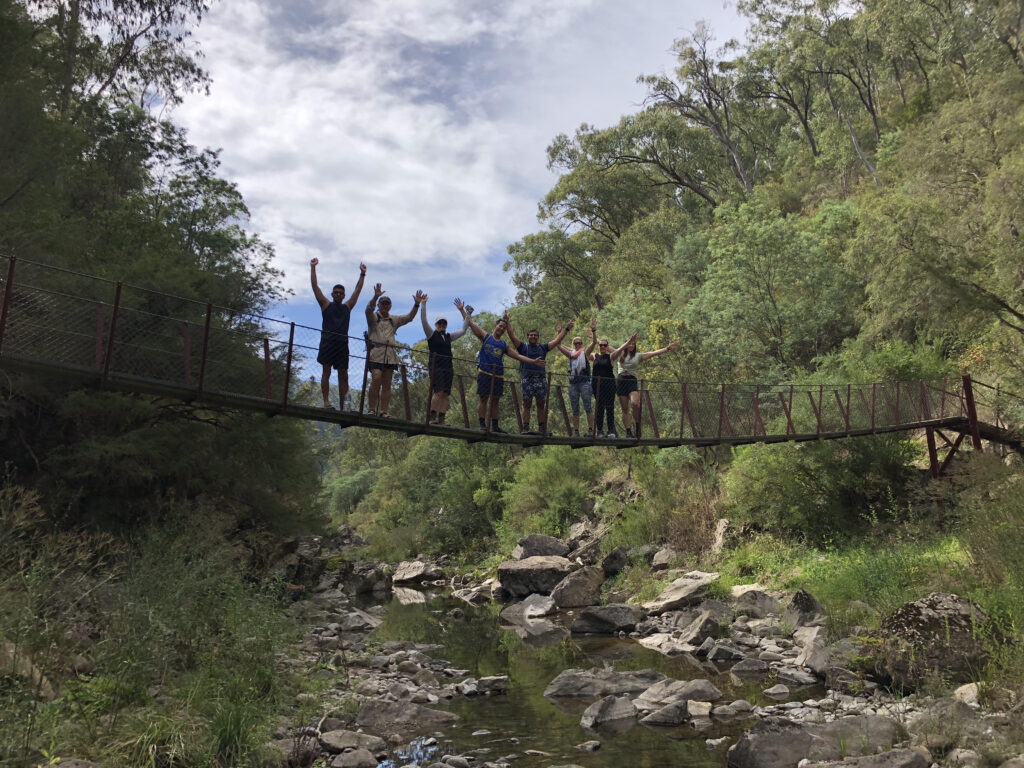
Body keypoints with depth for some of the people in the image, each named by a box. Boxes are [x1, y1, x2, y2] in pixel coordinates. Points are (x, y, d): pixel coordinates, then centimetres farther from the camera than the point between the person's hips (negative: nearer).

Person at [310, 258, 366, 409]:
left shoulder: (347, 307, 20)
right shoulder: (326, 304, 13)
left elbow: (358, 289, 23)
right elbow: (315, 286, 9)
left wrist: (362, 274, 23)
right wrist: (313, 268, 7)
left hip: (342, 342, 3)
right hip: (327, 341, -3)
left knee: (343, 374, -1)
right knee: (326, 370, -8)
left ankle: (342, 406, 0)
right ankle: (326, 402, -13)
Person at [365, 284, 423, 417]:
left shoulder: (394, 320, 22)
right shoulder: (373, 317, 9)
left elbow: (409, 317, 12)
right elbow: (369, 309, -13)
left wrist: (417, 304, -2)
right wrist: (376, 297, -30)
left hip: (390, 354, 5)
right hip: (376, 352, -4)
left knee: (387, 384, -1)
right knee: (376, 380, -18)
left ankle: (383, 411, -1)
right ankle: (372, 409, -13)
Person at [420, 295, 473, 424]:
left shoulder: (449, 337, 21)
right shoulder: (431, 334, 7)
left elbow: (463, 329, 24)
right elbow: (423, 320, -4)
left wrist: (464, 312, 20)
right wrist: (423, 304, -8)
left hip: (448, 367, 5)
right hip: (436, 366, -5)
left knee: (445, 394, -2)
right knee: (439, 392, -19)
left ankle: (441, 419, -3)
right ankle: (432, 417, -18)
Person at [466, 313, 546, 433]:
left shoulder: (504, 345, 19)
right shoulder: (485, 337, 9)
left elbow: (518, 356, 19)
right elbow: (471, 323, 6)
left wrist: (533, 361, 13)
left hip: (498, 375, 4)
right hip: (484, 372, -4)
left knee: (495, 400, 6)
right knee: (484, 398, -6)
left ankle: (495, 426, 10)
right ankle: (482, 425, -5)